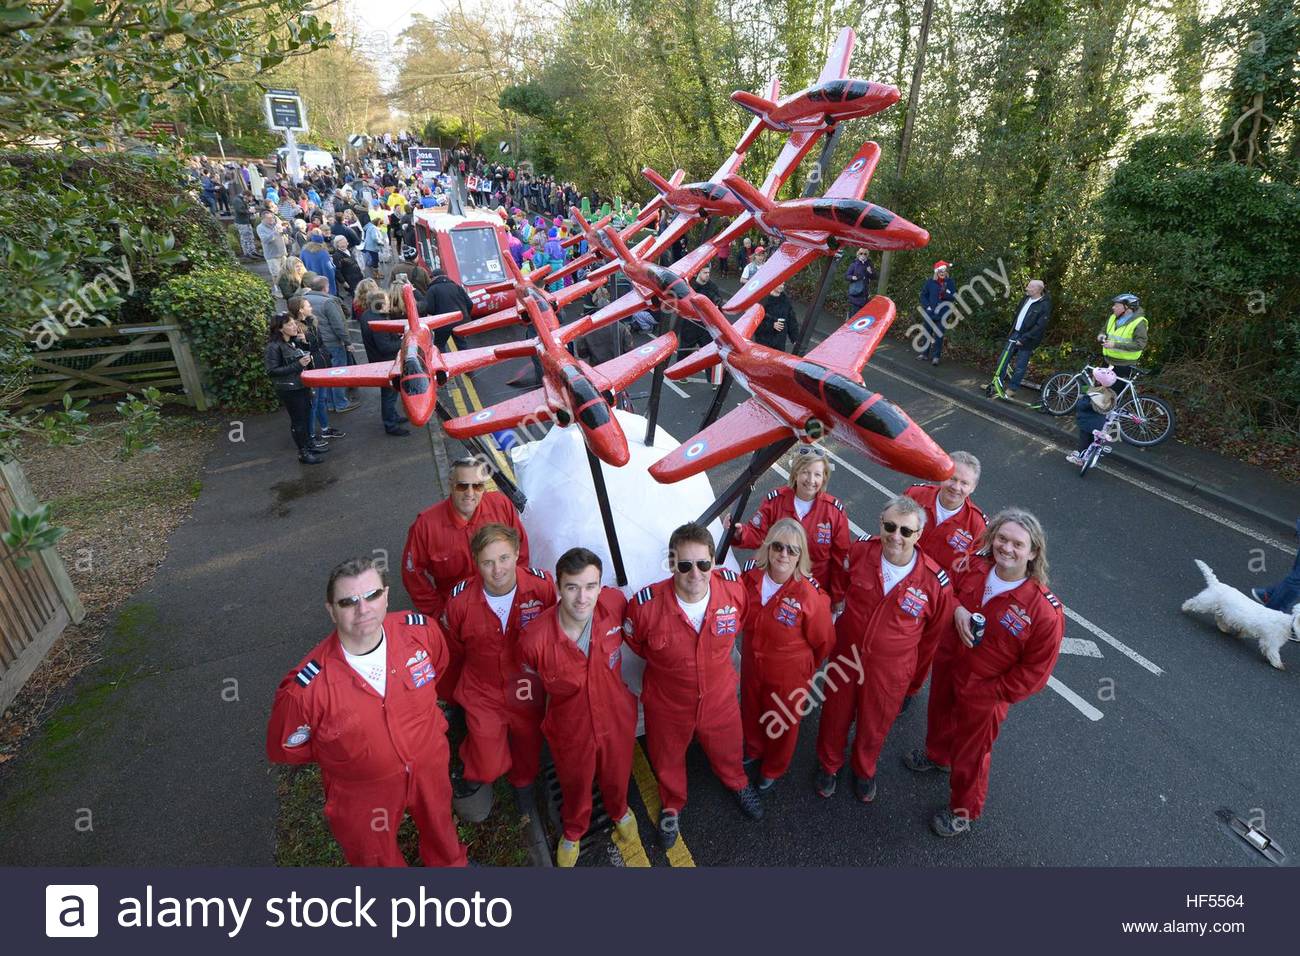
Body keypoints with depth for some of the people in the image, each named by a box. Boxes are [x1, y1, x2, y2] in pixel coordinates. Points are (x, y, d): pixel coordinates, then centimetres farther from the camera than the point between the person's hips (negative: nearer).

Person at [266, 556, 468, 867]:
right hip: (362, 790, -2)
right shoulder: (305, 689, -35)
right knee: (375, 855, 28)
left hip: (430, 764, 3)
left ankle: (449, 863, 68)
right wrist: (341, 751, -6)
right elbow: (286, 749, -14)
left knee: (439, 823, 33)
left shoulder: (421, 630, -26)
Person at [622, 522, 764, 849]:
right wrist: (663, 660, 0)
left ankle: (738, 785, 66)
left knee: (727, 750, 31)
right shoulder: (646, 604, -33)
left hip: (720, 697, 2)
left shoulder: (733, 586, -27)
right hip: (667, 704, -2)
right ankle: (672, 806, 60)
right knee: (669, 760, 27)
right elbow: (632, 639, -8)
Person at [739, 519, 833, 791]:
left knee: (782, 724, 22)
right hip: (751, 664, 4)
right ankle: (754, 751, 61)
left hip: (788, 674, -4)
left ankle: (774, 769, 53)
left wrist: (806, 668, 1)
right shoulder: (751, 575, -18)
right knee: (751, 713, 29)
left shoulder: (810, 595, -30)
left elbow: (823, 641, -13)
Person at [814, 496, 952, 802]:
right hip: (845, 654, 1)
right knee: (835, 716, 22)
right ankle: (828, 764, 52)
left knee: (874, 726, 23)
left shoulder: (936, 582, -24)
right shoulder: (860, 550, -20)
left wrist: (909, 667, 7)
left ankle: (864, 770, 55)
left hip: (890, 670, -1)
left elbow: (934, 633, -4)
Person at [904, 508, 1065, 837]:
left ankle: (963, 810, 47)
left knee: (971, 753, 18)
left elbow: (1034, 671, -21)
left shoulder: (1044, 610, -30)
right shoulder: (974, 567, -17)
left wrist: (988, 693, -17)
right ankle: (936, 754, 67)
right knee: (939, 715, 33)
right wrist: (957, 609, -17)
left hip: (983, 693, -5)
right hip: (946, 666, 5)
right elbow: (948, 590, 5)